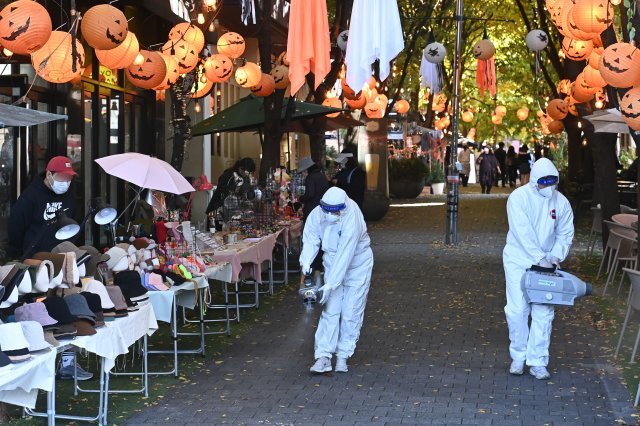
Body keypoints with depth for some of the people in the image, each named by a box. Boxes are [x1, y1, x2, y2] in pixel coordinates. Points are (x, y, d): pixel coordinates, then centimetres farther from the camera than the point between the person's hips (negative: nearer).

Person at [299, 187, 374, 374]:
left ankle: (343, 356, 9)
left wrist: (330, 285, -34)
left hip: (357, 266, -4)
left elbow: (344, 256, -34)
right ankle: (323, 357, -6)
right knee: (330, 311, -3)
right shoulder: (317, 214, -17)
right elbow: (310, 239, -8)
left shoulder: (352, 221, -34)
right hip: (333, 266, 4)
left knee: (351, 314, -2)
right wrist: (306, 261, -28)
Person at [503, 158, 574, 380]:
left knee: (543, 313, -1)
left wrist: (556, 255, -10)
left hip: (545, 263, 3)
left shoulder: (561, 202, -1)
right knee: (517, 310, -4)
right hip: (518, 261, -3)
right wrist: (540, 257, -27)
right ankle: (519, 356, 14)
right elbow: (523, 232, -21)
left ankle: (537, 361, 6)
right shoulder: (519, 197, -14)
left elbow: (565, 234, 7)